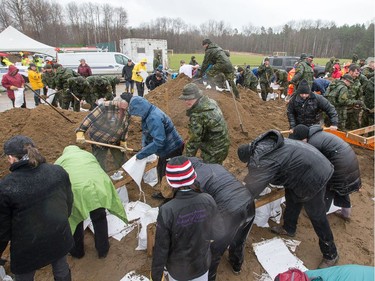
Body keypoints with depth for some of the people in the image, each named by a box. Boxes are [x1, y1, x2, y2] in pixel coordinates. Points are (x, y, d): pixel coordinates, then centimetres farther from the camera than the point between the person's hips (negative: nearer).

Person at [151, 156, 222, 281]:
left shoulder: (167, 211, -32)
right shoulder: (208, 201, -24)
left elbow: (161, 248, -20)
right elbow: (217, 232, -9)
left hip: (177, 268, -2)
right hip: (202, 263, 2)